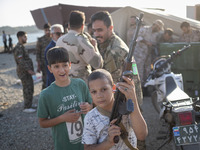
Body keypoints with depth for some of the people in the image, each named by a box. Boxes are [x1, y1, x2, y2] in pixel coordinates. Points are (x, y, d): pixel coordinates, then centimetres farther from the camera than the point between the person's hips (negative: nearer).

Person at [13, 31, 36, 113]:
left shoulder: (21, 47, 17)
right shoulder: (18, 48, -16)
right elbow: (20, 61, -23)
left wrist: (30, 69, 21)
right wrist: (28, 70, -25)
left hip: (27, 71, 10)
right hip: (24, 72, -10)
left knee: (30, 89, 15)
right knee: (27, 89, -8)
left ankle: (29, 104, 25)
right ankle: (27, 107, -3)